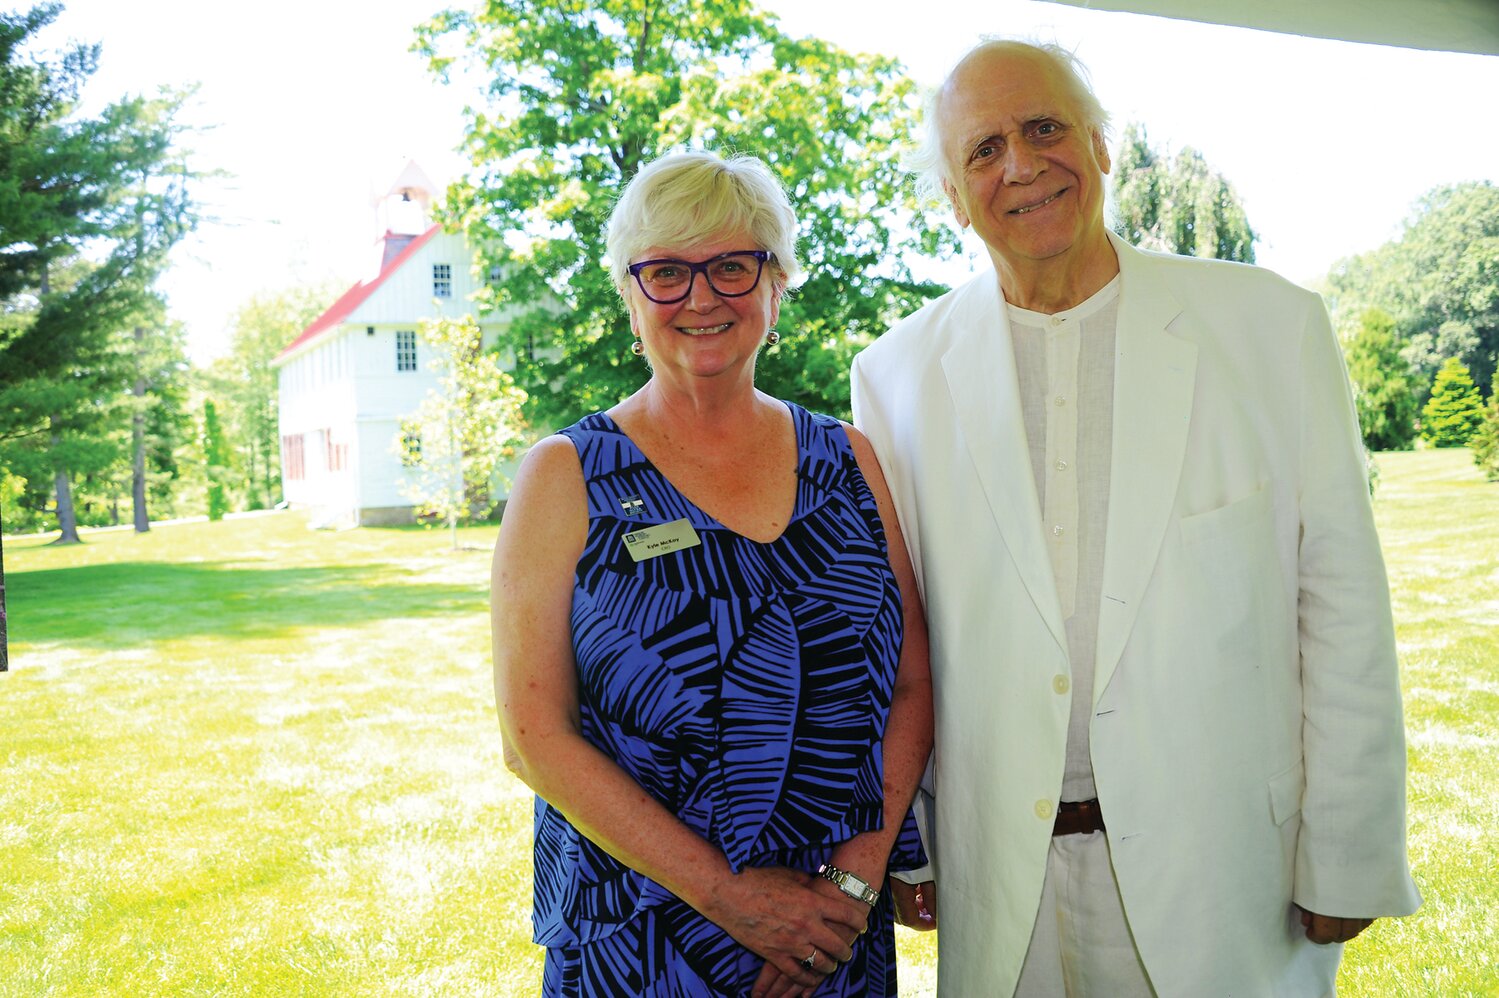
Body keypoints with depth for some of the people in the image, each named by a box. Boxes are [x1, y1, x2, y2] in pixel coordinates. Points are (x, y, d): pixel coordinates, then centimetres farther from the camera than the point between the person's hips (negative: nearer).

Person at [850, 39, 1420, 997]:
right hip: (1001, 875, 1)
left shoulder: (1272, 325, -4)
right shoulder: (898, 372, 0)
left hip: (1224, 874, 0)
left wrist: (1346, 864, -4)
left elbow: (1342, 603, -3)